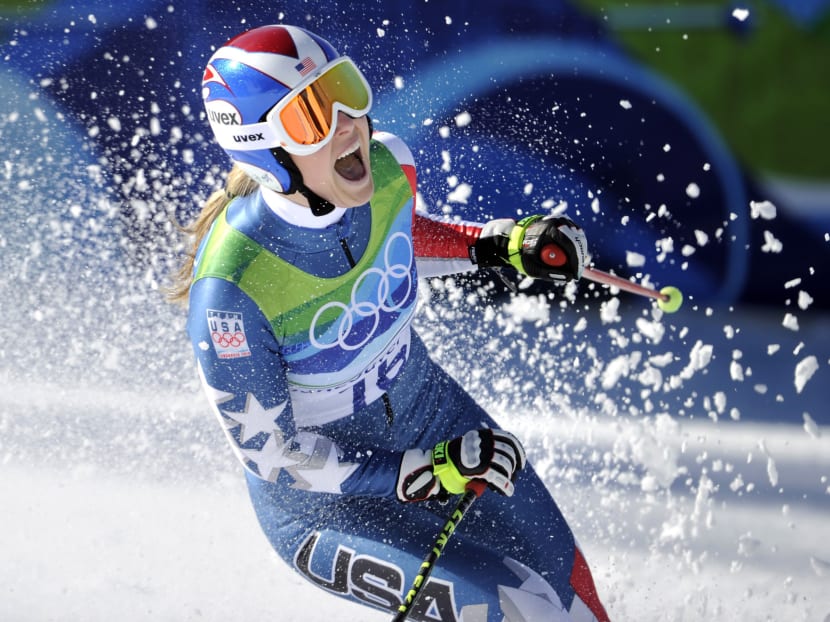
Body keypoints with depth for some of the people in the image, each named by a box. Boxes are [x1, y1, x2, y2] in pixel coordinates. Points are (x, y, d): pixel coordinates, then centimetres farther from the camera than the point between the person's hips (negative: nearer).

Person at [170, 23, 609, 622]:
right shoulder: (228, 288, -34)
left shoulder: (386, 165, -17)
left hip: (431, 413, 6)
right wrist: (429, 474, -28)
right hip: (321, 500, -6)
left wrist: (501, 244, -6)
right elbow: (270, 452, -23)